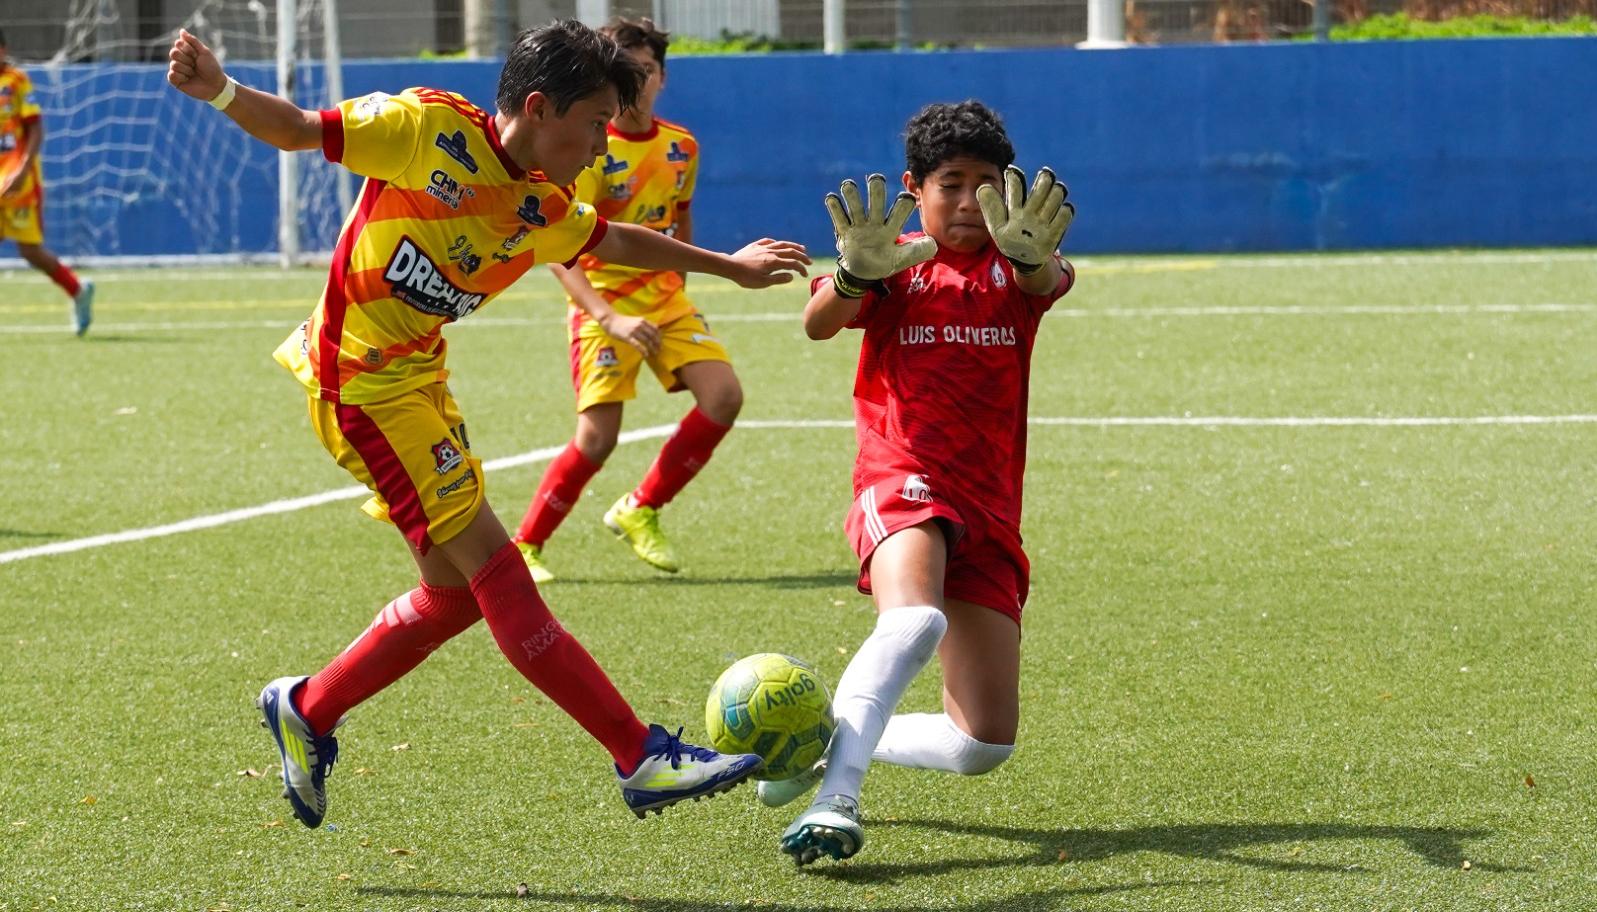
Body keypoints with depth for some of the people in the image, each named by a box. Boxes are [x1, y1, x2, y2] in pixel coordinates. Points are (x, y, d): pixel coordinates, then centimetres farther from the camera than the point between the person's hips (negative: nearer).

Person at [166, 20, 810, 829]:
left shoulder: (544, 211, 7)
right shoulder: (430, 127, -15)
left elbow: (615, 243, 27)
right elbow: (299, 131, -12)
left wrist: (730, 266, 38)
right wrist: (221, 94, -31)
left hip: (419, 380, 9)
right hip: (361, 383, -9)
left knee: (457, 591, 12)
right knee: (498, 572, -9)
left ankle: (308, 711, 28)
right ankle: (643, 760, -9)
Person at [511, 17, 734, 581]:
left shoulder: (682, 148, 4)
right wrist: (610, 319, -26)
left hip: (665, 298, 6)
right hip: (604, 304, -6)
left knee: (724, 395, -13)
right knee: (598, 436, -14)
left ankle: (640, 512, 3)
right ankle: (524, 545, 4)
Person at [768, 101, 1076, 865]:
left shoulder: (1012, 268, 8)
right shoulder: (894, 267, 4)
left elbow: (1048, 283, -17)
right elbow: (819, 324, -15)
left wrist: (1030, 257, -44)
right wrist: (856, 274, -39)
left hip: (989, 510, 4)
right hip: (903, 480, -4)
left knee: (985, 745, -1)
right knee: (914, 619, -37)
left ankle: (839, 741, 22)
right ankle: (834, 798, -38)